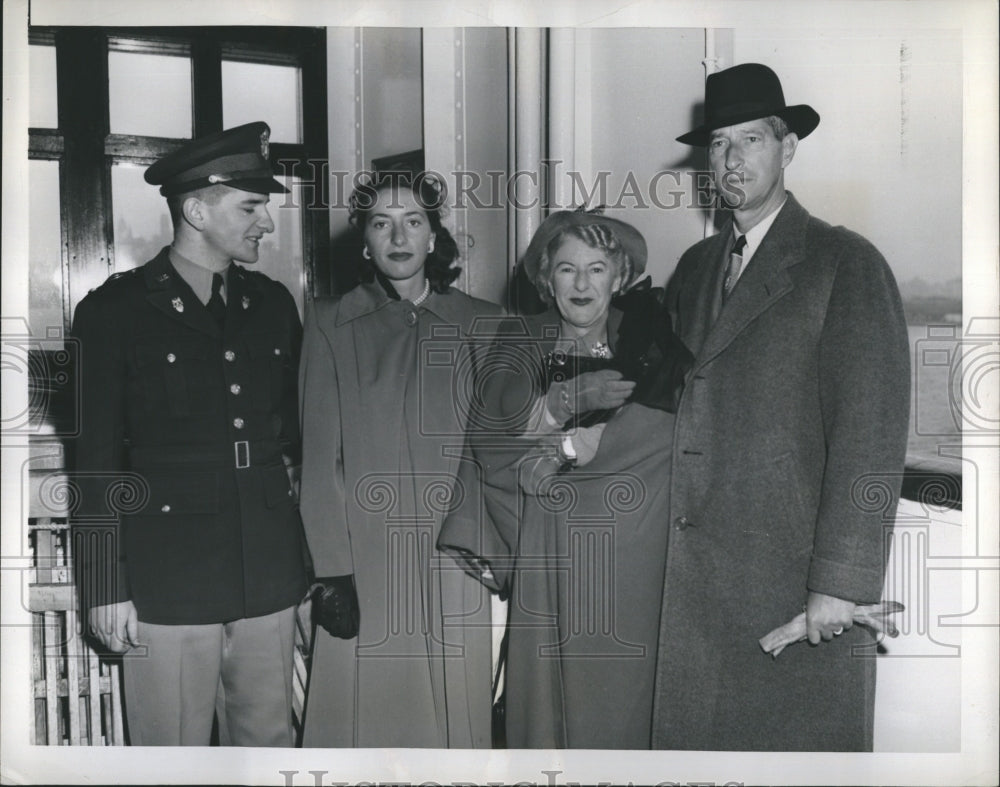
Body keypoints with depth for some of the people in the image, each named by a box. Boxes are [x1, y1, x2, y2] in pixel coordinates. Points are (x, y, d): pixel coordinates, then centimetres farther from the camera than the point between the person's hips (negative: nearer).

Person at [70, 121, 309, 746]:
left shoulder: (274, 305, 11)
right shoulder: (115, 311, -3)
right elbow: (96, 464, -4)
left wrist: (310, 563, 14)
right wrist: (106, 589, -6)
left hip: (271, 578, 4)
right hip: (168, 583, -4)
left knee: (270, 740, 13)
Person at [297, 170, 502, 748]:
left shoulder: (481, 324, 7)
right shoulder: (332, 325, 3)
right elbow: (320, 455, -1)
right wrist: (331, 571, -7)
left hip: (454, 560, 1)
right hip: (363, 563, -1)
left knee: (455, 717, 7)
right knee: (367, 716, 4)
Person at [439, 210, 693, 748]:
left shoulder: (644, 340, 4)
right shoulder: (520, 341, 10)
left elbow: (668, 419, -13)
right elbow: (492, 428, -4)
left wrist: (567, 446, -15)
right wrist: (574, 396, -18)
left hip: (624, 552, -1)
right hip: (543, 548, 2)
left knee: (615, 690, 1)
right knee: (541, 681, 4)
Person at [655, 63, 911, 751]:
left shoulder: (847, 263, -4)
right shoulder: (695, 266, 15)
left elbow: (872, 431, -11)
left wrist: (840, 582, -15)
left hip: (800, 575, -5)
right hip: (696, 579, 5)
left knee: (805, 742, 4)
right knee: (696, 738, 11)